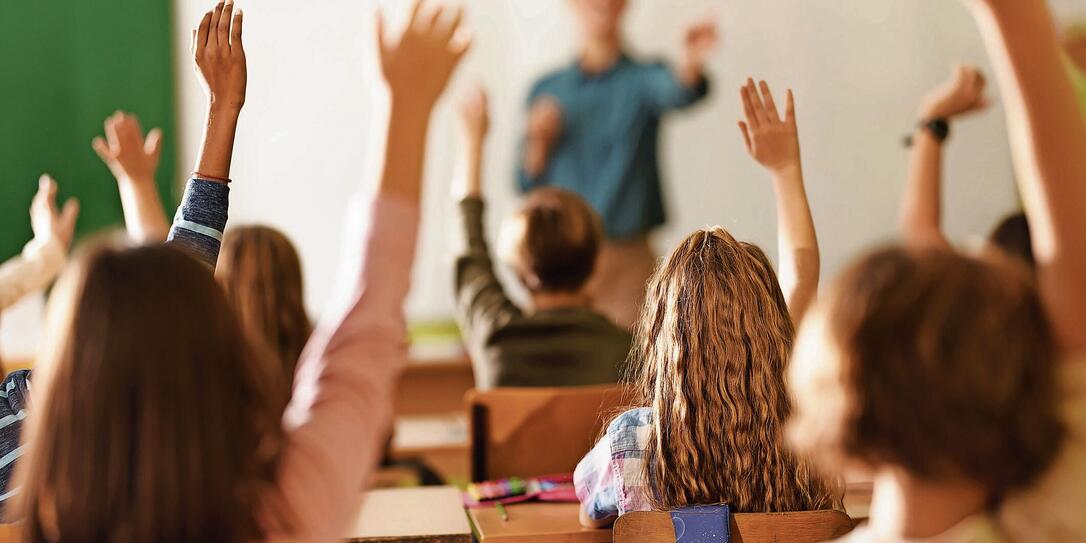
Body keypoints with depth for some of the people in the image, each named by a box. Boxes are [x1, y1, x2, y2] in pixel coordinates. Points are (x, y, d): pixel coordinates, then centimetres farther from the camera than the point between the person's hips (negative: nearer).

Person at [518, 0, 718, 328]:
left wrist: (691, 63, -47)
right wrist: (538, 140, -9)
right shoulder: (545, 90, 10)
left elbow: (673, 91, -25)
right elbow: (527, 184, 11)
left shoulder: (642, 78, 1)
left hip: (626, 261, -2)